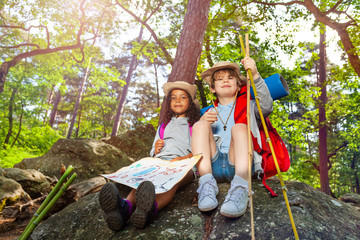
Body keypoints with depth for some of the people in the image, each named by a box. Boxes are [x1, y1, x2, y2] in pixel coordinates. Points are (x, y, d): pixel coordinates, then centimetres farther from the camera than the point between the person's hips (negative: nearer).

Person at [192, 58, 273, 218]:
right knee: (199, 125, -17)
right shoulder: (209, 113, 28)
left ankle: (240, 188, -44)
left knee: (239, 127, -26)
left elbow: (266, 107, -2)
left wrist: (255, 75, -14)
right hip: (213, 164, 2)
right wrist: (204, 122, -2)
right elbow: (198, 141, 18)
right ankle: (207, 184, -32)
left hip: (239, 163, -2)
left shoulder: (248, 107, 22)